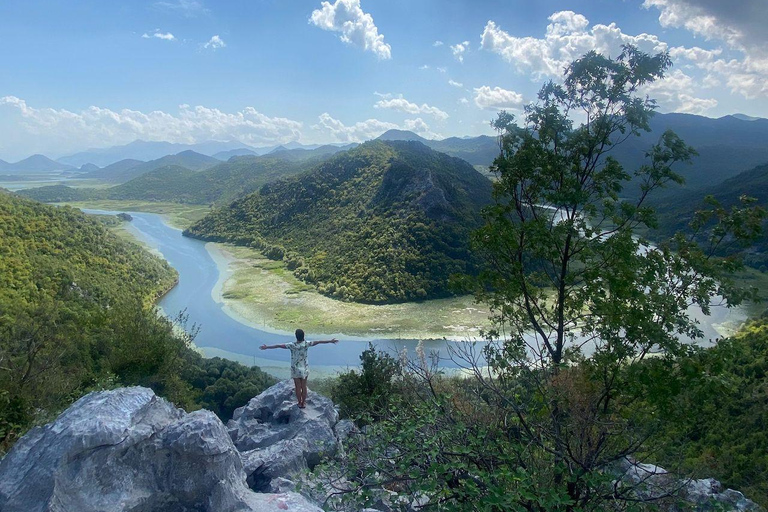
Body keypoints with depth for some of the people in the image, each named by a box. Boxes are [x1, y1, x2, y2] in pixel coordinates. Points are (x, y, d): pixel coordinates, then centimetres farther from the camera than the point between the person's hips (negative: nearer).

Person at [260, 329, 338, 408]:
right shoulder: (306, 344, -15)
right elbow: (318, 342, -7)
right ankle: (303, 402, 29)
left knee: (298, 387, 14)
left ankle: (300, 403, 28)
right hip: (304, 369, 2)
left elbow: (279, 346, -24)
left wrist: (266, 347, -19)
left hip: (295, 370, -2)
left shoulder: (292, 345, -22)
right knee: (304, 386, 17)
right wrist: (330, 341, 2)